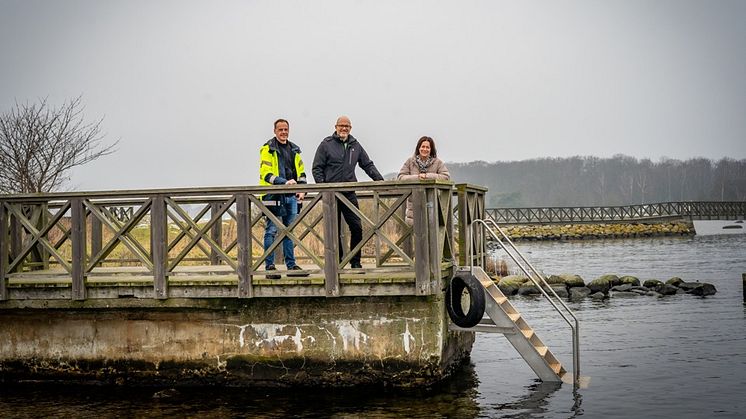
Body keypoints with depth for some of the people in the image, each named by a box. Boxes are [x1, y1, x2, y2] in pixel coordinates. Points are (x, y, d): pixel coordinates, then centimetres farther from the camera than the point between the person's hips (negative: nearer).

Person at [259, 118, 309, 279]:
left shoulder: (294, 149, 16)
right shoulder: (267, 149, -4)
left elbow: (301, 172, 21)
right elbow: (266, 173, -14)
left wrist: (302, 189, 5)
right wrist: (284, 182, -25)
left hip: (291, 196, 6)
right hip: (273, 196, -6)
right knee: (271, 231, -3)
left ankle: (291, 265, 16)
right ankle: (270, 267, 0)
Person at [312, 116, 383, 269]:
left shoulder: (355, 145, 14)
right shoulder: (326, 144, 3)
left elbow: (368, 165, 16)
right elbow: (317, 168, 1)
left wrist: (380, 180, 2)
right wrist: (322, 184, -13)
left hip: (349, 193, 3)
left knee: (357, 227, -3)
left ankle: (355, 261, 7)